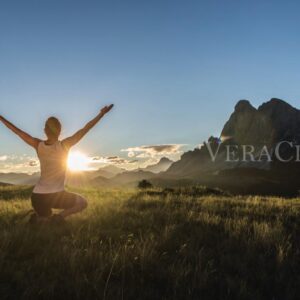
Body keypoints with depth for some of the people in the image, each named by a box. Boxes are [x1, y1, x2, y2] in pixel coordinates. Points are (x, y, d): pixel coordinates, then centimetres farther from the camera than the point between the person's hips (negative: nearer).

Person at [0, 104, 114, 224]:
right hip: (56, 195, -5)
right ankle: (59, 216, -6)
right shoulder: (64, 145, -11)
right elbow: (85, 129, -8)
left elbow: (17, 130, 7)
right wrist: (102, 113, -2)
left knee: (46, 220, 33)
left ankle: (38, 218, -1)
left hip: (37, 196, 5)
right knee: (83, 203, 18)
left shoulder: (38, 145, -2)